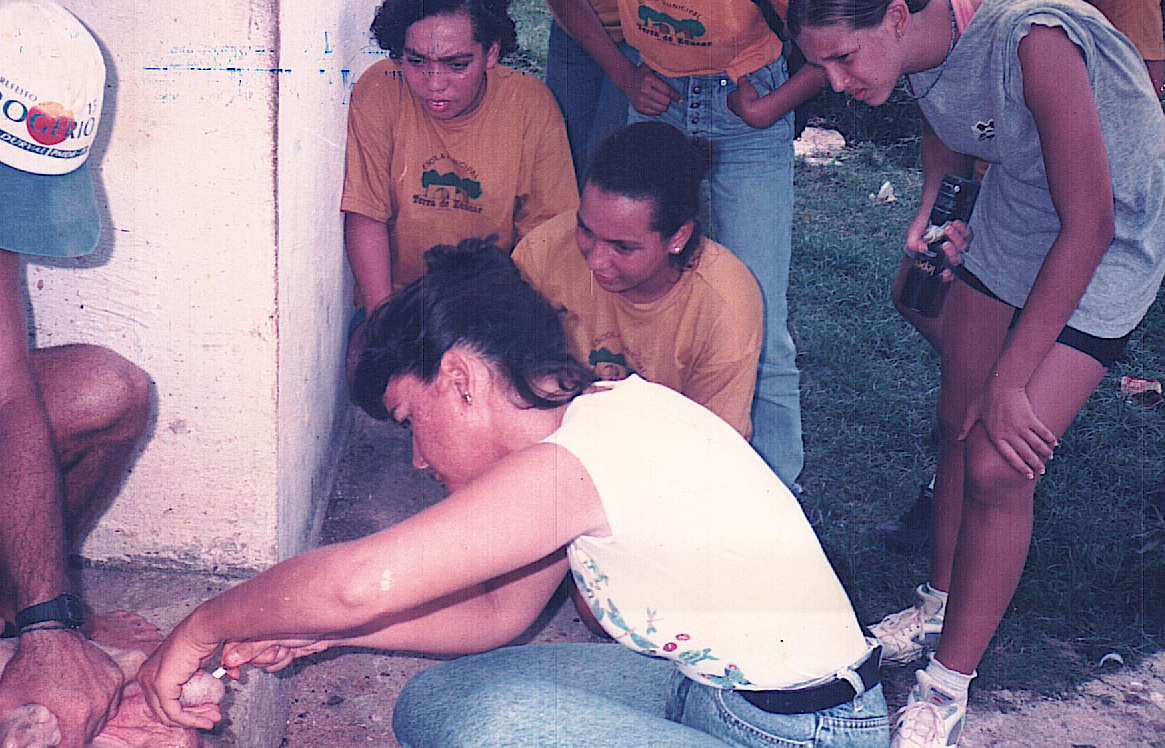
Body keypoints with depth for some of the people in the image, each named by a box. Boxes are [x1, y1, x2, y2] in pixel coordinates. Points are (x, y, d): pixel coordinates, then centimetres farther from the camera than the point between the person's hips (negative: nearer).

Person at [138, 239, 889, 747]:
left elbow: (357, 580, -32)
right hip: (716, 687, 9)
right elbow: (500, 614, 11)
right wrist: (317, 630, 6)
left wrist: (201, 630, -14)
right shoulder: (609, 413, 5)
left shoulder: (566, 468, -24)